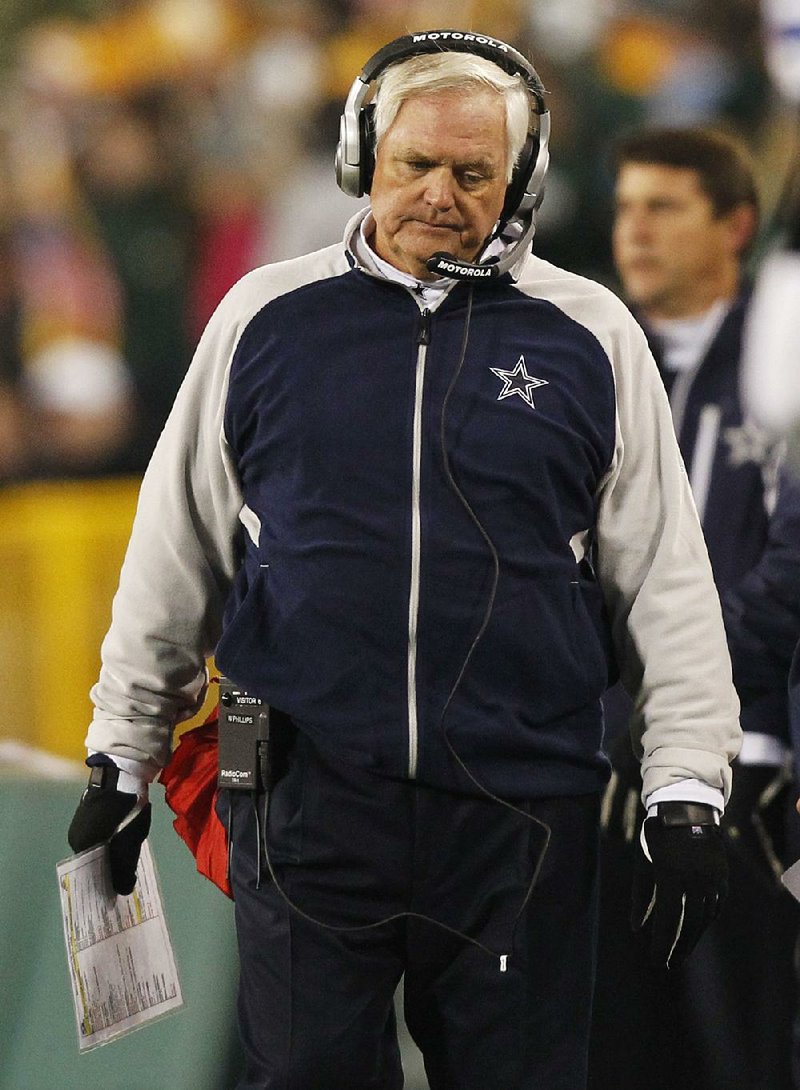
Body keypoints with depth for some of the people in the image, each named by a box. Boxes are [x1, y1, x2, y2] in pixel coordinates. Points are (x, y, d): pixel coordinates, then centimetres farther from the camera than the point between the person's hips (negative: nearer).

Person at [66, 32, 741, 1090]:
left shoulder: (589, 336, 6)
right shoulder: (268, 317, 8)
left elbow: (666, 579, 7)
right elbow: (176, 549, 14)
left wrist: (687, 793, 1)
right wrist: (122, 755, 14)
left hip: (520, 809, 0)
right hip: (306, 803, 0)